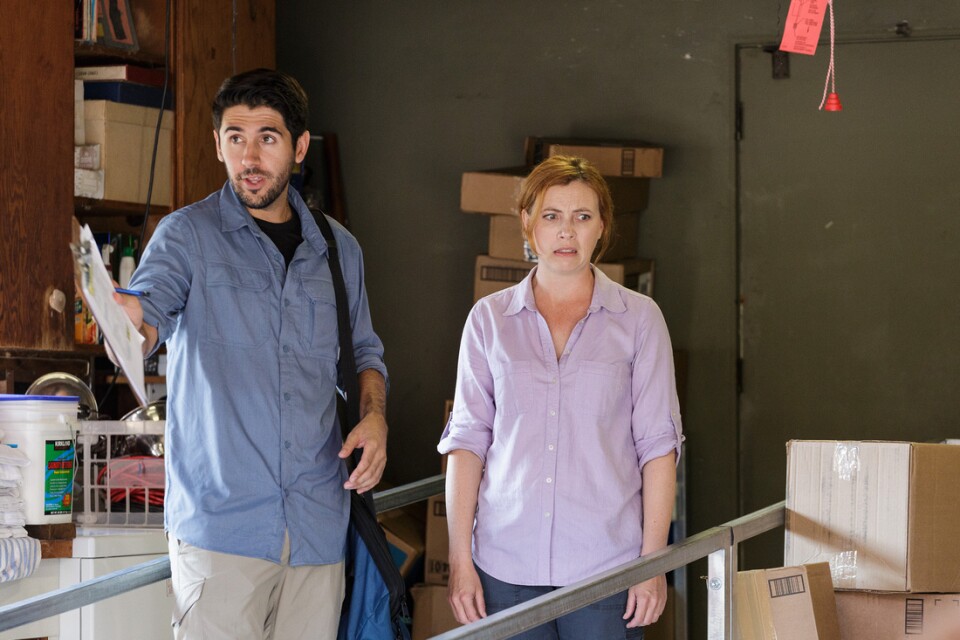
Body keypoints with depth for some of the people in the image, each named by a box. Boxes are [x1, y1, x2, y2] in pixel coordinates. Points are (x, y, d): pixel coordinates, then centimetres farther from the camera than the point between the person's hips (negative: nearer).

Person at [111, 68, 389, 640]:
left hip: (318, 522, 4)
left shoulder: (338, 249, 14)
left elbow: (363, 352, 25)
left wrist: (374, 416, 4)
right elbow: (150, 306, -16)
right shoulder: (188, 234, 1)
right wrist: (130, 323, -40)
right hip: (220, 521, -4)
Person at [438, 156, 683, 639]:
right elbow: (465, 441, 6)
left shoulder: (638, 319, 4)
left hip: (606, 562, -1)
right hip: (508, 561, 1)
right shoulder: (489, 319, 7)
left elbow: (658, 444, 1)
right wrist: (460, 560, 0)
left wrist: (653, 562, -5)